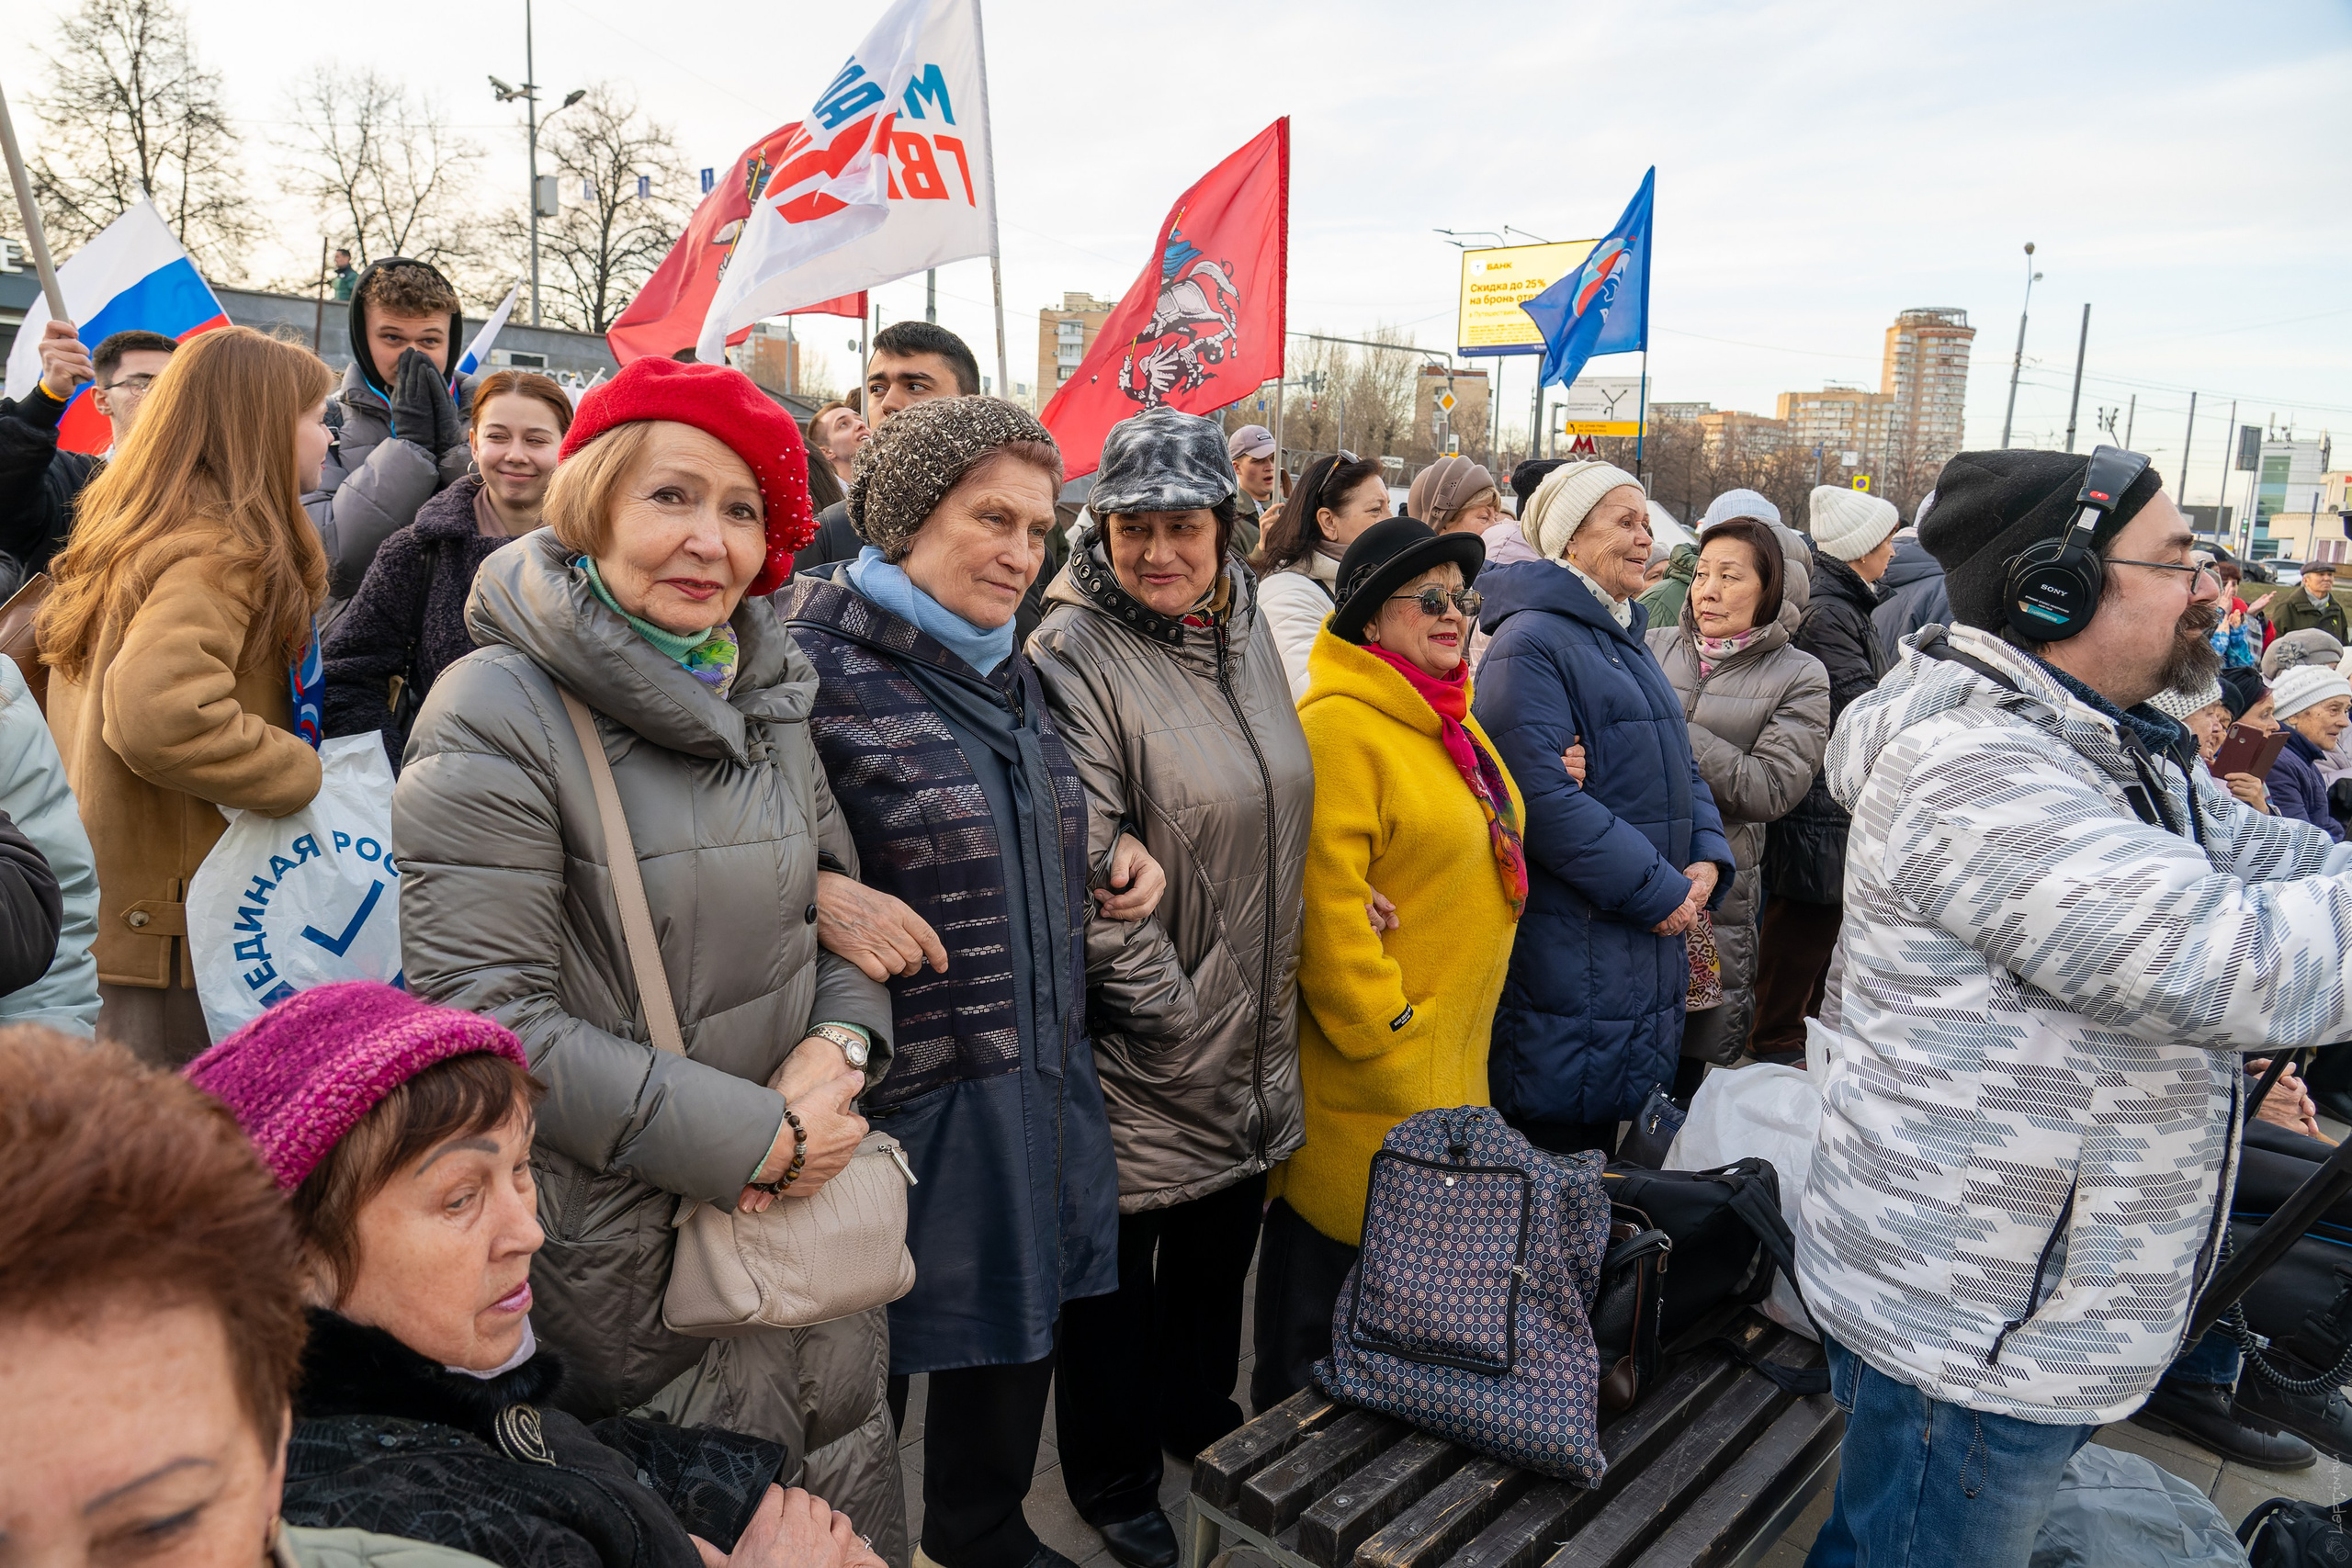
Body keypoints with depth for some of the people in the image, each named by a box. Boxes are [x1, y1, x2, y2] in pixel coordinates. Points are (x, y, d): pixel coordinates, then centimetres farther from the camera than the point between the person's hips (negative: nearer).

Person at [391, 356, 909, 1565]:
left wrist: (839, 1042, -9)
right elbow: (484, 1013, -20)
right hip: (631, 1241, -6)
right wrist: (750, 1138, -20)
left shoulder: (765, 693, 5)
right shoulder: (499, 714, -15)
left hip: (809, 1198, 6)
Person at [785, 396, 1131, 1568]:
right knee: (874, 1351, 11)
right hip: (906, 1097, -8)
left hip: (1040, 1079, 8)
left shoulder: (1009, 672, 11)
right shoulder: (813, 662, -15)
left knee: (1020, 1321, 22)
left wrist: (1112, 848, 7)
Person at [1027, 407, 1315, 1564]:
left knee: (1221, 1248, 24)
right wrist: (1178, 1021, -17)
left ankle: (1200, 1418, 50)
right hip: (1138, 1052, -7)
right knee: (1118, 1273, 14)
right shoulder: (1075, 655, -18)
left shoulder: (1245, 624, 4)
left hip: (1253, 1037, 7)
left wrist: (1267, 1011, 10)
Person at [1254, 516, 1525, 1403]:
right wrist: (1385, 1039, -20)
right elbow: (1325, 904, -23)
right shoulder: (1337, 727, -18)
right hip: (1368, 1069, -9)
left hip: (1450, 1055, 10)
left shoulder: (1446, 721, 13)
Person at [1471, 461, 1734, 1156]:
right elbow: (1543, 798, -23)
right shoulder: (1529, 642, -13)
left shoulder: (1627, 642, 18)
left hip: (1649, 940, 9)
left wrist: (1707, 860, 0)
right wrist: (1657, 888, -19)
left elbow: (1682, 771, 20)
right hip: (1563, 937, -9)